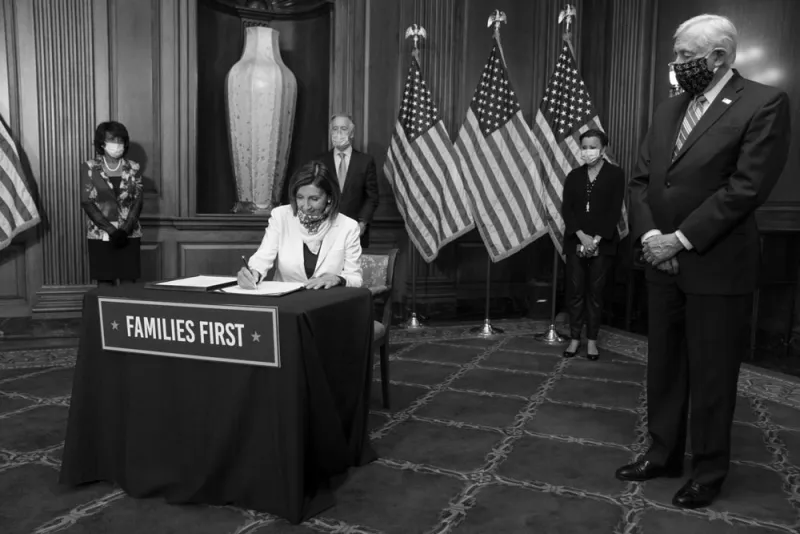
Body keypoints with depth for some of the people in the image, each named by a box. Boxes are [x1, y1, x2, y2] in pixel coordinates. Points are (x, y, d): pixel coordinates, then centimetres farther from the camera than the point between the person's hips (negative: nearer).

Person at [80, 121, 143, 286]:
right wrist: (111, 229, -14)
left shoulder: (133, 168, 6)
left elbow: (138, 201, 1)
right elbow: (87, 202, -5)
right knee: (104, 283, 1)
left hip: (129, 234, 1)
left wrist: (125, 230, -12)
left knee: (128, 284, 1)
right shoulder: (90, 167, 1)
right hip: (100, 235, -1)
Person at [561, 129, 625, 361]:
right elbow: (566, 209, 1)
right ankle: (574, 338, 10)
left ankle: (592, 340, 10)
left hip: (603, 242, -2)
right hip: (576, 241, 2)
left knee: (595, 290, 2)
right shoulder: (574, 175, 9)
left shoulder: (615, 174, 1)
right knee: (575, 289, 2)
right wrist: (582, 236, -13)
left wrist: (597, 239, -13)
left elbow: (615, 210, -5)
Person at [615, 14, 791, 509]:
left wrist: (681, 240, -17)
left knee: (711, 375, 6)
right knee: (664, 367, 14)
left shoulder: (764, 103, -8)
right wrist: (649, 234, -7)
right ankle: (664, 454, 30)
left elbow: (746, 187, -17)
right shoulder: (668, 110, 12)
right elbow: (641, 180, 10)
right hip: (664, 264, 6)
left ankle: (709, 472, 23)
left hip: (716, 268, -6)